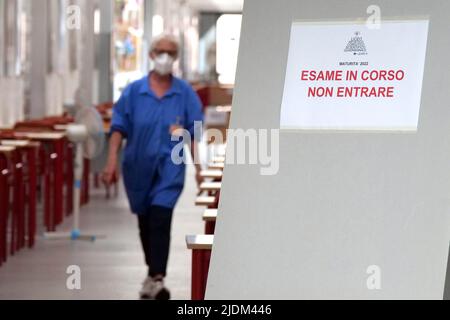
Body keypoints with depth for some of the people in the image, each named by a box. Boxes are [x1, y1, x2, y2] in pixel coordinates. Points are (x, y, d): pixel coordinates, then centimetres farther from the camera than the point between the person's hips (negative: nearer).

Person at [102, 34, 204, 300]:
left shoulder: (185, 94, -1)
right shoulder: (134, 92, 0)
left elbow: (194, 133, 0)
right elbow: (119, 128, 0)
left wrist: (198, 165, -7)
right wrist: (112, 162, -8)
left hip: (169, 167, -2)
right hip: (138, 166, 2)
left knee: (160, 220, -16)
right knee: (145, 222, 13)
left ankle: (157, 278, -19)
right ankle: (154, 271, 30)